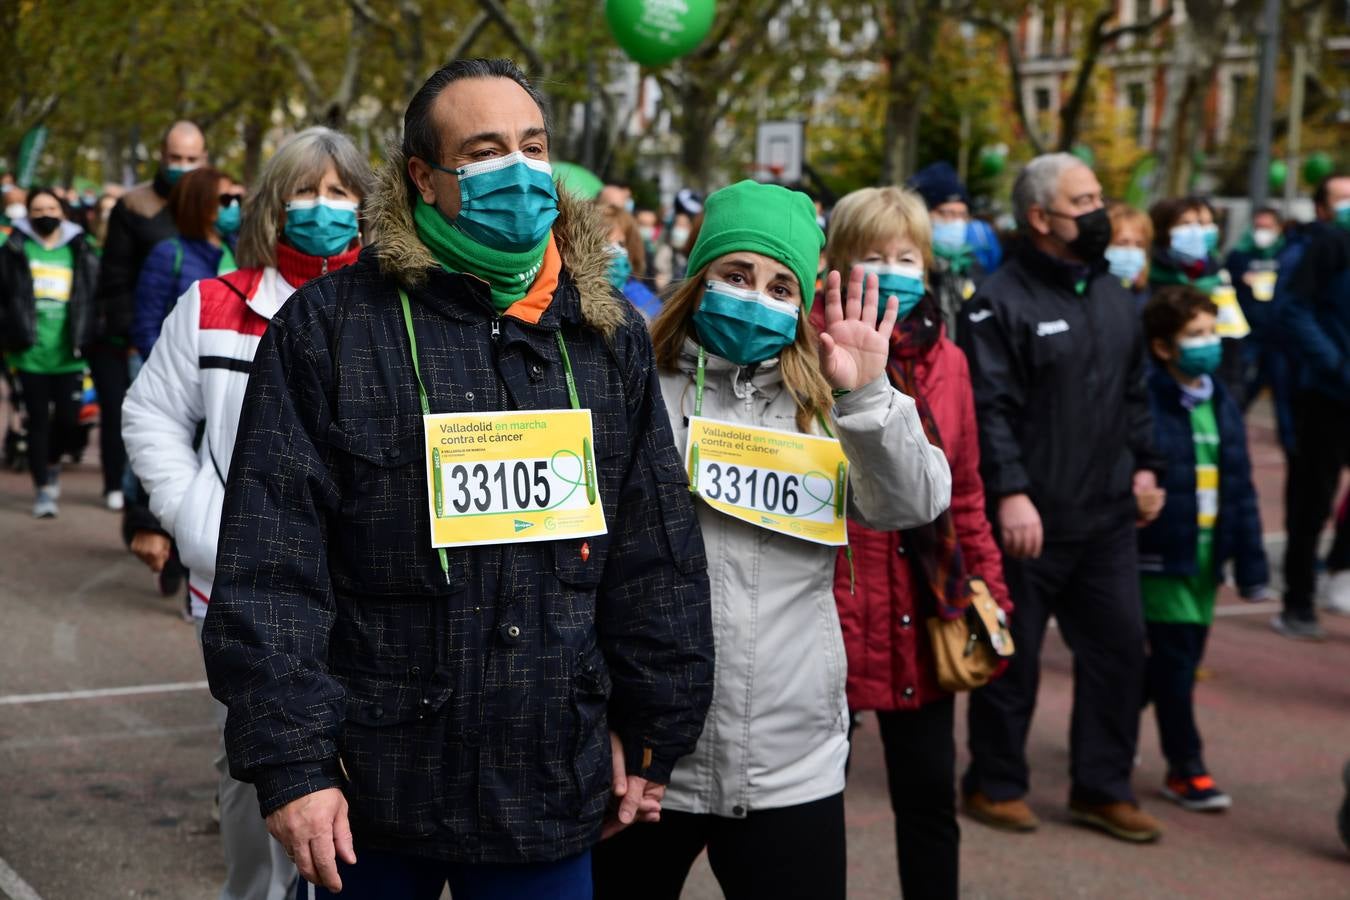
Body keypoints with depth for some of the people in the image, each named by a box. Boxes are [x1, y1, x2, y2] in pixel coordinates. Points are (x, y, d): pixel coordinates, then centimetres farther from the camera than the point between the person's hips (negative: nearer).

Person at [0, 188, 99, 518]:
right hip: (30, 355, -1)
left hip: (69, 355, 1)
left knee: (68, 420, 0)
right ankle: (43, 488, 13)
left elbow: (95, 299, 10)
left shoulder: (82, 253, 6)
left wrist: (86, 337, 1)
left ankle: (51, 463, 30)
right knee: (38, 421, 2)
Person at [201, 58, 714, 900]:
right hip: (372, 793, -2)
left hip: (552, 791, 3)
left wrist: (653, 732, 10)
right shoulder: (328, 326, -5)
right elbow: (270, 562, -9)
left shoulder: (610, 334, 6)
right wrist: (290, 758, -13)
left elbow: (658, 554, 11)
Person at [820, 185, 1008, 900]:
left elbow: (964, 491, 14)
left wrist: (990, 591, 12)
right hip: (831, 609, -4)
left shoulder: (945, 361, 8)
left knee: (930, 795, 13)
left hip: (922, 617, 4)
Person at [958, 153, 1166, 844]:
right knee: (1013, 656, 4)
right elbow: (989, 409, -15)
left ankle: (1102, 788, 21)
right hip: (1031, 519, -7)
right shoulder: (1001, 301, -10)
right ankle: (994, 786, 20)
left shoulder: (1114, 297, 13)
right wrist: (1010, 493, -21)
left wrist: (1144, 467, 15)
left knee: (1120, 646, 8)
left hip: (1106, 516, 7)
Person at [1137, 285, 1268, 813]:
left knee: (1182, 657, 14)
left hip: (1205, 556, 7)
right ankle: (1186, 770, 7)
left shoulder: (1222, 407, 10)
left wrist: (1251, 564, 13)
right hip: (1160, 555, -7)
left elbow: (1241, 489, 13)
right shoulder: (1143, 404, -14)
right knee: (1175, 659, -3)